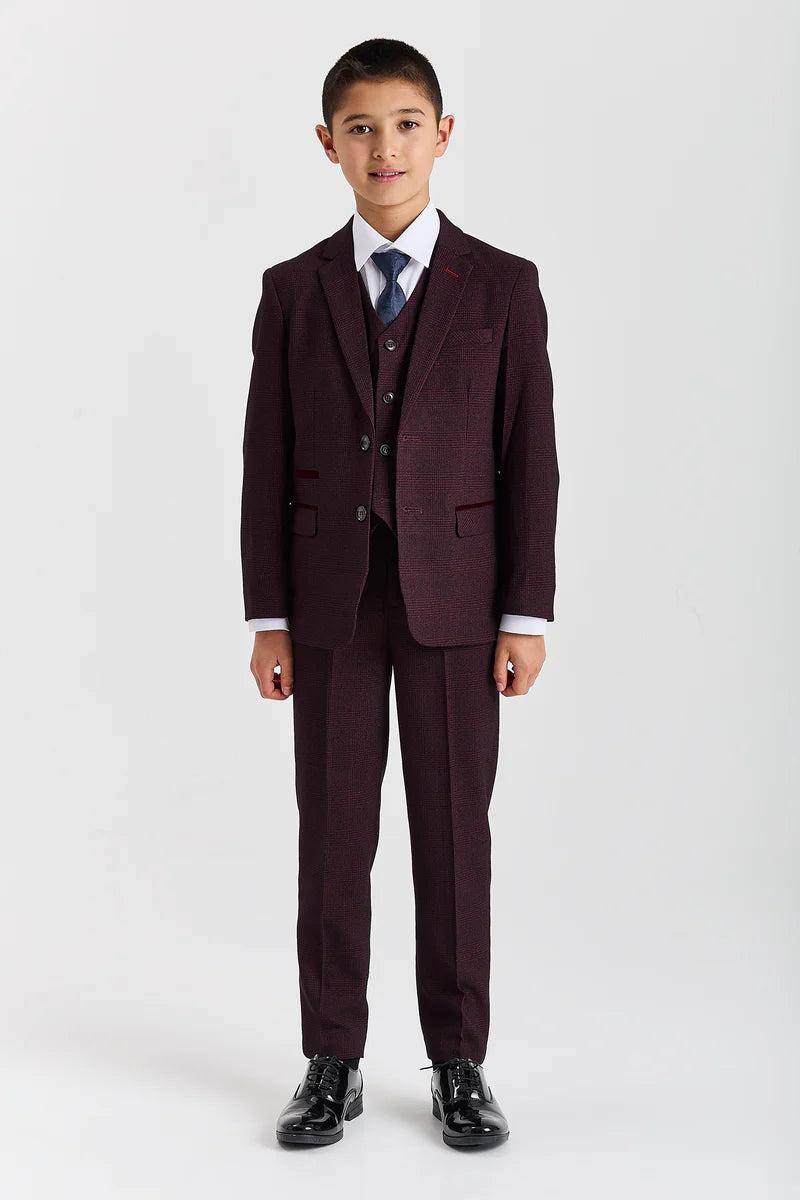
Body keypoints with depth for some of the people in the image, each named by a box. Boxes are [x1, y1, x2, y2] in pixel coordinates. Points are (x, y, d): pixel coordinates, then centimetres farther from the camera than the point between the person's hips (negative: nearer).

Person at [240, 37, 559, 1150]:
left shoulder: (502, 287, 1)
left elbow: (531, 457, -1)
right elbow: (267, 460, 4)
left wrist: (528, 614, -6)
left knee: (454, 831, 5)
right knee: (333, 836, 6)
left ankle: (459, 1065, 18)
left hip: (453, 597, -1)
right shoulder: (294, 290, 5)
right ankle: (333, 1065, 18)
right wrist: (268, 616, 0)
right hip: (330, 599, 1)